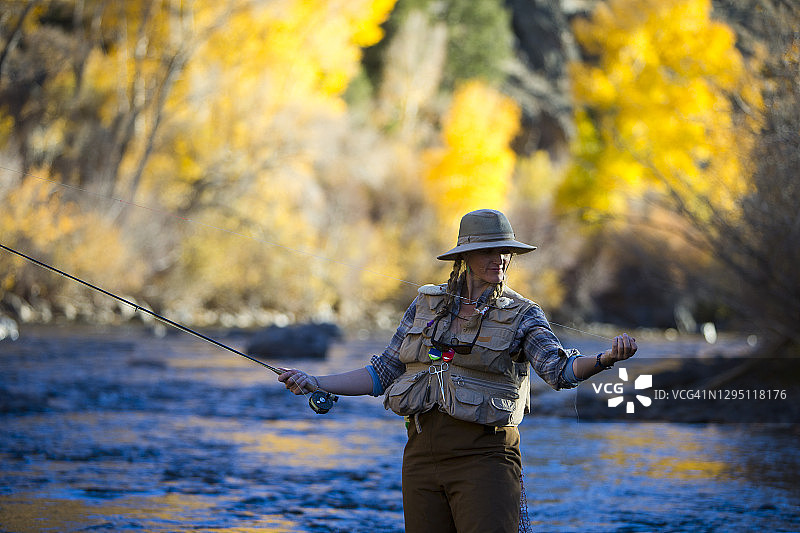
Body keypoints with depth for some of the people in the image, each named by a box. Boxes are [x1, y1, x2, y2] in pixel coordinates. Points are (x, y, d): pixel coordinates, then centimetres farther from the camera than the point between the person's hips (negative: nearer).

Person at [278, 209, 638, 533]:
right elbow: (384, 373, 16)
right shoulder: (427, 304, 11)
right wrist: (316, 383, 10)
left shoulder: (522, 316, 1)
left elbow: (560, 368, -16)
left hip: (484, 456, -4)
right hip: (422, 453, 4)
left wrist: (606, 359, -36)